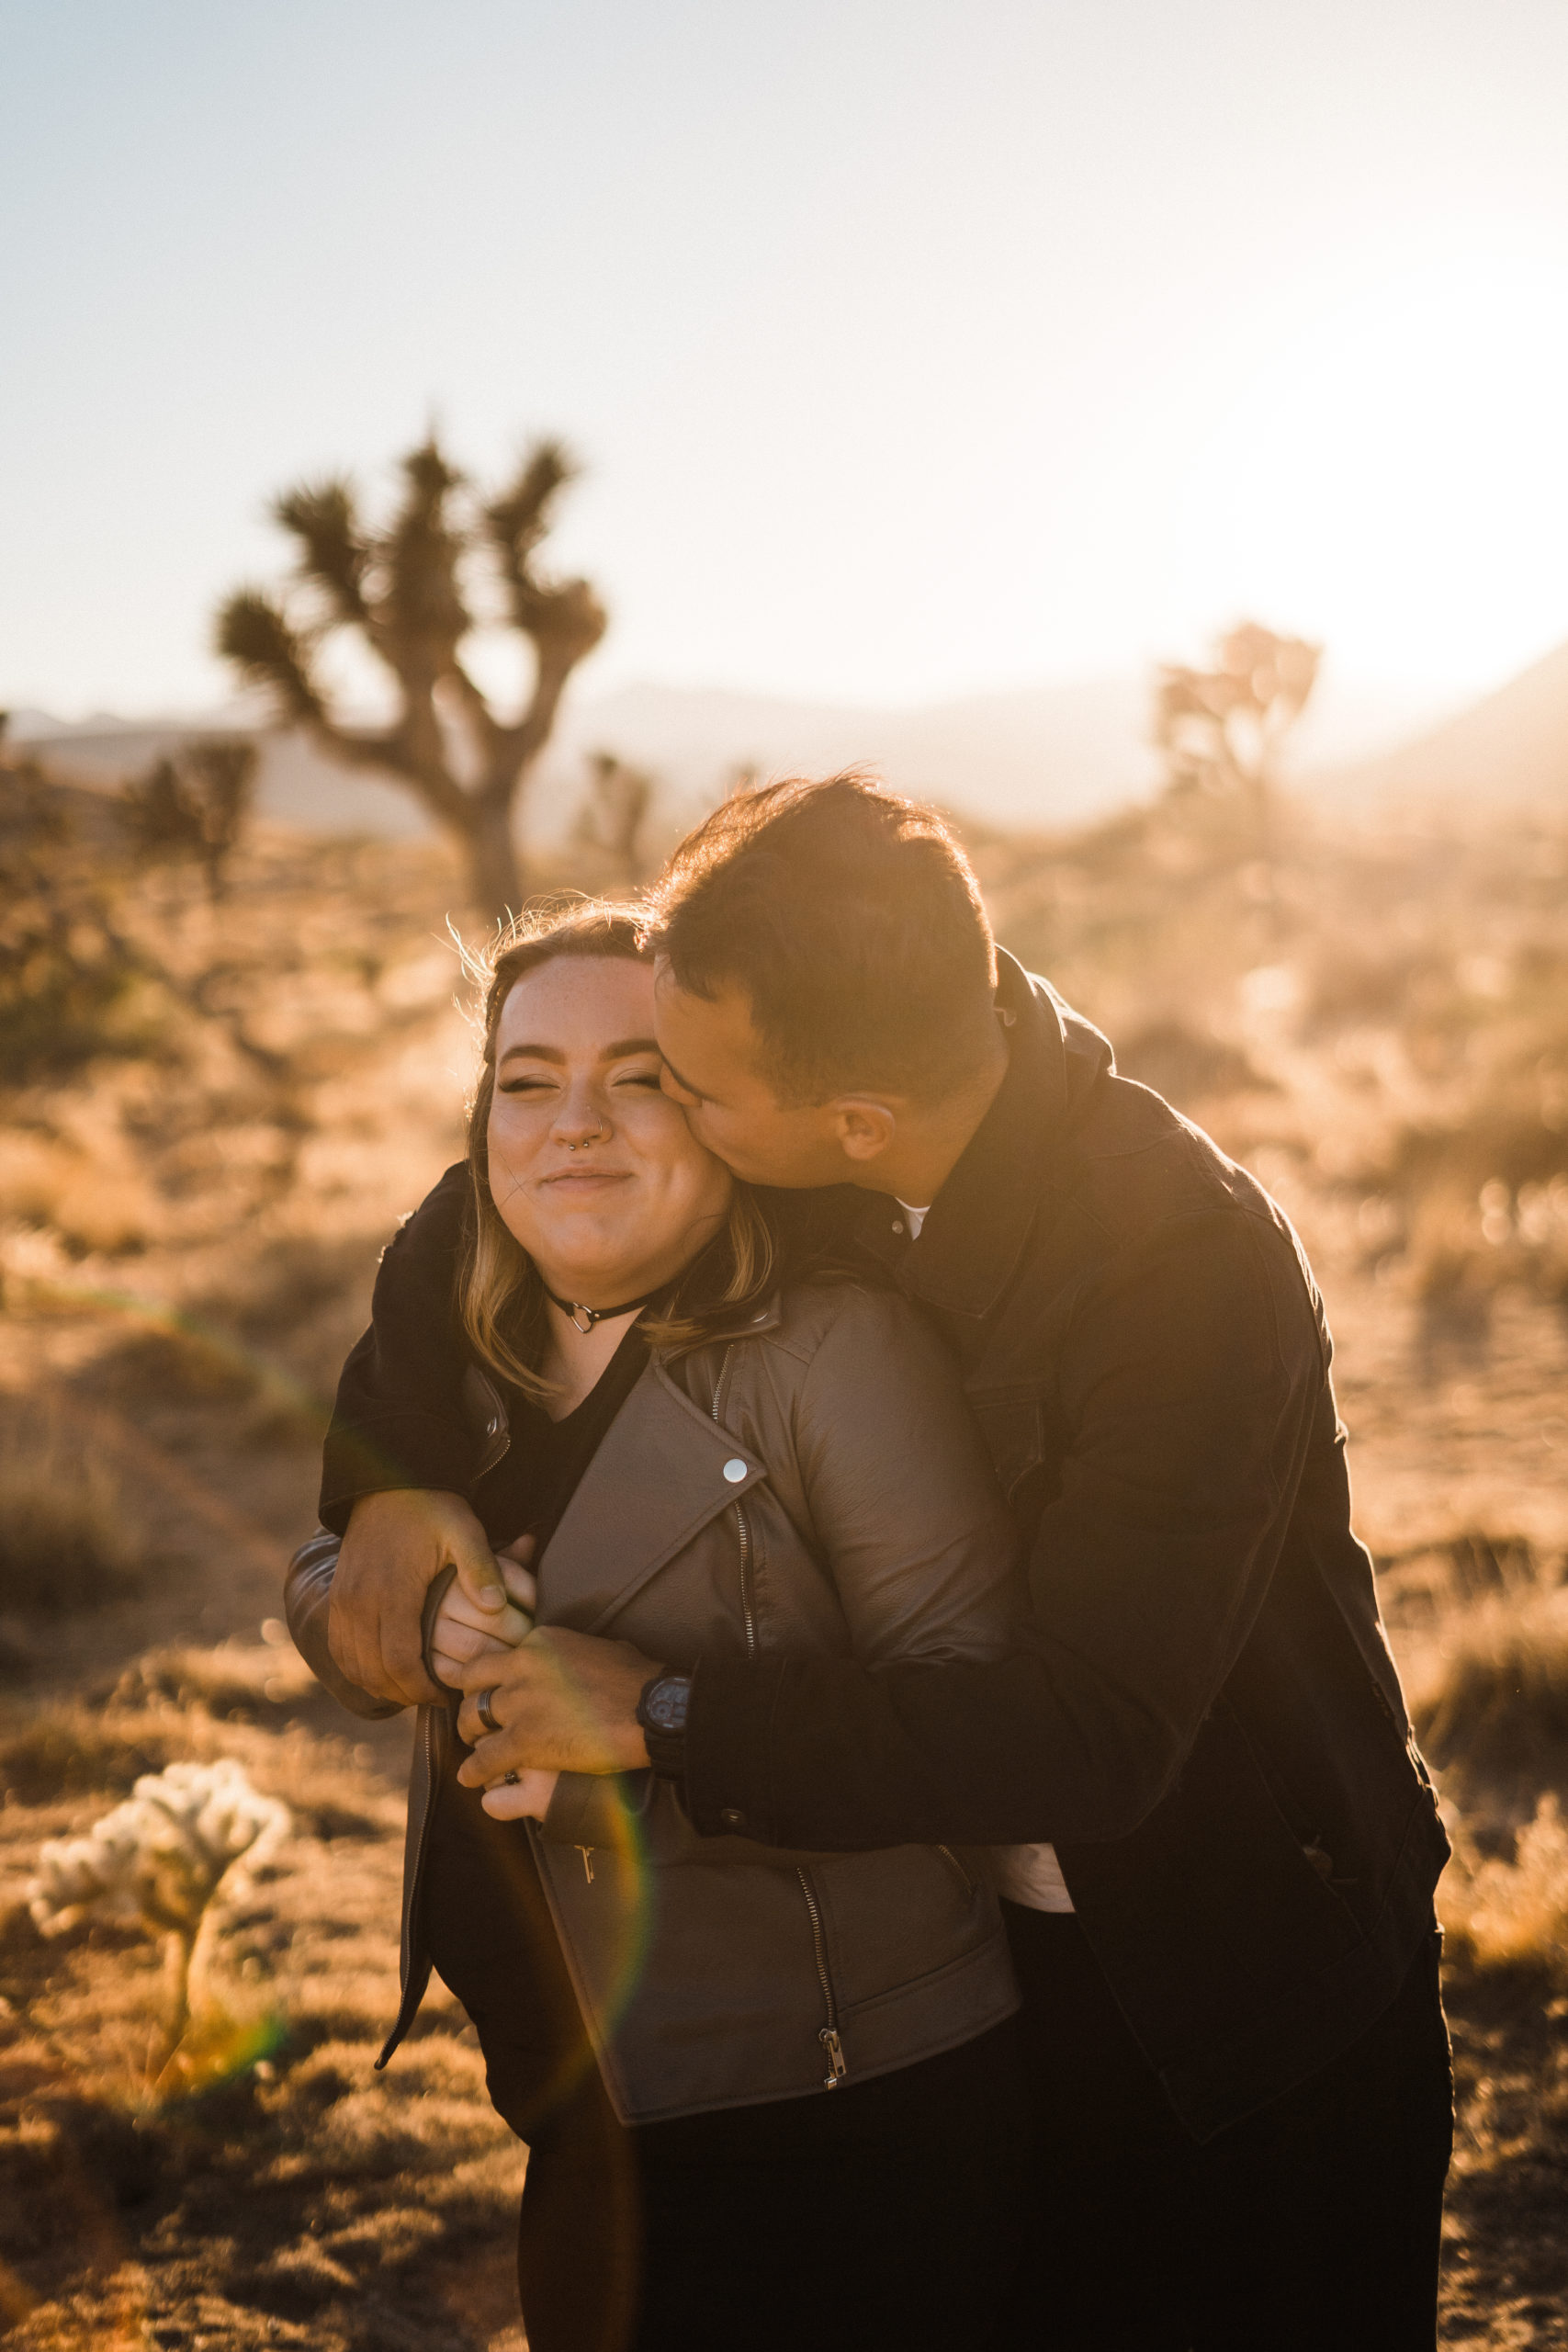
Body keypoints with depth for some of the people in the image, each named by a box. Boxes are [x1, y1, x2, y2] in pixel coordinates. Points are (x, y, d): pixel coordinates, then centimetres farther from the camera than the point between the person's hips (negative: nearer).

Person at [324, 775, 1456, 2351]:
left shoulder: (1195, 1267, -32)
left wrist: (662, 1717, -30)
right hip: (991, 1941, 5)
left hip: (1257, 1971, -5)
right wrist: (395, 1466, -13)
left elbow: (1090, 1734, -33)